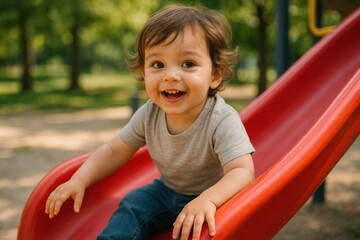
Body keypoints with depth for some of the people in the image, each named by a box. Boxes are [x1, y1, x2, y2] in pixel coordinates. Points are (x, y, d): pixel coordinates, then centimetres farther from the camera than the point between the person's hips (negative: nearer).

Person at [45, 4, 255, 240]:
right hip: (167, 191, 5)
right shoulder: (149, 114, -14)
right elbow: (115, 151, -2)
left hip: (213, 197, -5)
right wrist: (80, 180, -16)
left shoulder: (222, 120, -30)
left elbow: (242, 172, -38)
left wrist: (207, 199, -57)